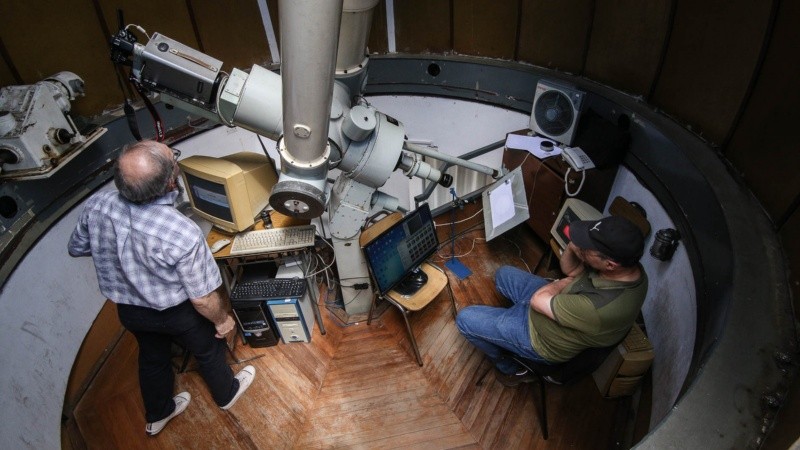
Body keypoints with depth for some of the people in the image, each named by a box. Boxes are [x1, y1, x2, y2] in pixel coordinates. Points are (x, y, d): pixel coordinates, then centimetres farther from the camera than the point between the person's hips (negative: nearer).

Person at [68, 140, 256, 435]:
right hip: (177, 313, -4)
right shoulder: (183, 235, -39)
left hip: (129, 309, 5)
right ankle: (226, 394, 54)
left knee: (152, 357, 31)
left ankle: (157, 415, 55)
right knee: (208, 351, 26)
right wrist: (222, 319, -5)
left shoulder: (96, 206, -24)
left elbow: (77, 248, -1)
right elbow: (202, 299, -25)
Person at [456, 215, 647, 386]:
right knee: (504, 273, 22)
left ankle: (512, 369, 22)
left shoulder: (602, 308, -43)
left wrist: (568, 281, -11)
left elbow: (537, 300, -28)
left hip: (543, 337, -8)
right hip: (558, 300, 8)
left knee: (465, 319, -1)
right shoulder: (627, 263, -19)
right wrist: (572, 247, -24)